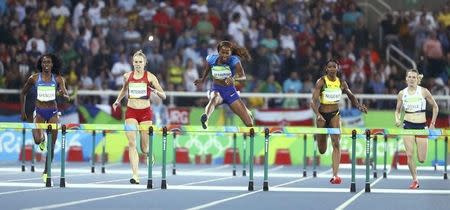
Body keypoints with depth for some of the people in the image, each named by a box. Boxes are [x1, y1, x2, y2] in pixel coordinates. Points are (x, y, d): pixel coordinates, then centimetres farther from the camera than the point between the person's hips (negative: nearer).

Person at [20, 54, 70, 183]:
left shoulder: (58, 79, -2)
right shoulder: (34, 78, -2)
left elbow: (67, 97, -9)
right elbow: (23, 93, 11)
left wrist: (63, 94, -32)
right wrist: (23, 111, 9)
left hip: (53, 112, 1)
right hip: (39, 112, -1)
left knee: (52, 145, 2)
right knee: (37, 140, -22)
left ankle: (46, 172, 18)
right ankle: (42, 138, 19)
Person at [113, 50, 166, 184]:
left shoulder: (150, 77, -3)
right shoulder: (127, 76, 5)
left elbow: (164, 96, -3)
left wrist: (156, 91, -21)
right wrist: (118, 101, 22)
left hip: (145, 112, -1)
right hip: (131, 112, 2)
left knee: (144, 148, 2)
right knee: (132, 143, -14)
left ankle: (150, 156, 40)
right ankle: (135, 176, -18)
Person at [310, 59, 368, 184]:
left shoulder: (342, 83, 0)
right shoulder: (321, 82, -12)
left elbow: (351, 95, 20)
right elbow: (314, 101, -19)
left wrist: (359, 106, 3)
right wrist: (318, 115, -36)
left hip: (335, 114, 2)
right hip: (322, 115, -2)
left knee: (336, 143, -16)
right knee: (322, 150, 9)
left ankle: (335, 175, -18)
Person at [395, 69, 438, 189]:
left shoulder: (424, 91, -3)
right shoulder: (402, 93, 2)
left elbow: (435, 107, 7)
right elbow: (397, 110, 12)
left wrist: (433, 123, 3)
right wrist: (397, 119, -8)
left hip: (421, 126, -1)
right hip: (408, 125, 1)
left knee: (421, 159, -2)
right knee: (409, 155, -12)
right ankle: (415, 180, 2)